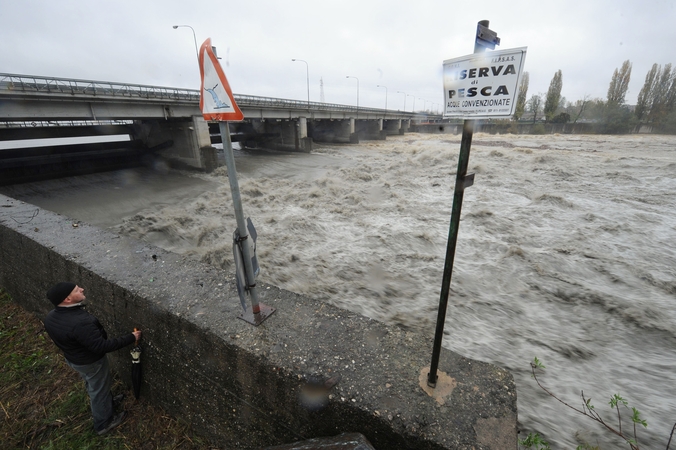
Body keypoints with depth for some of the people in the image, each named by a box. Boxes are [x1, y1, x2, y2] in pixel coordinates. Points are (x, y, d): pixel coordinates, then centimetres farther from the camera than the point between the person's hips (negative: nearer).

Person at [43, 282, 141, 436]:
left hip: (72, 358, 8)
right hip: (90, 362, -8)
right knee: (99, 390, 16)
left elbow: (60, 338, 6)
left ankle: (107, 404, 54)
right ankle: (103, 423, 38)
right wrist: (131, 338, -28)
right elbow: (102, 346, -35)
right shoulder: (80, 322, -40)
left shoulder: (50, 317, -12)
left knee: (93, 386, 30)